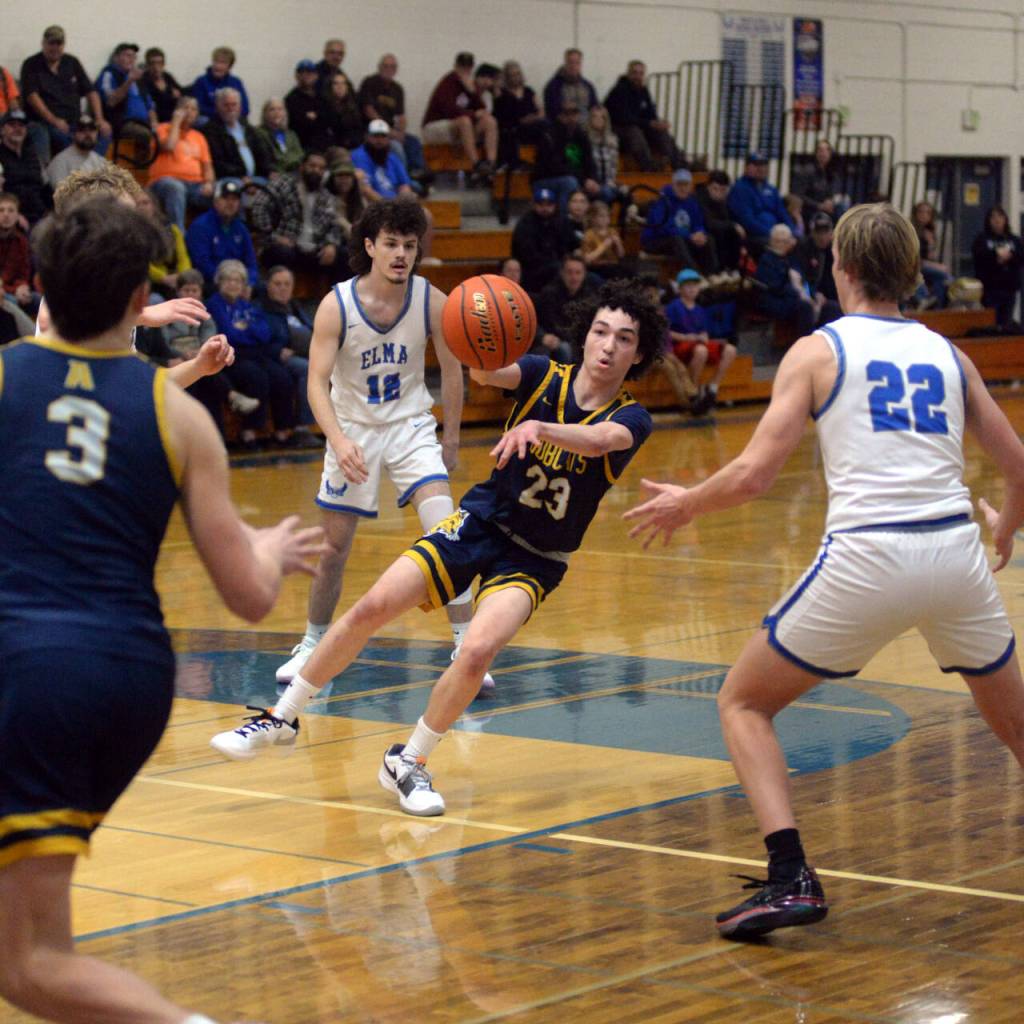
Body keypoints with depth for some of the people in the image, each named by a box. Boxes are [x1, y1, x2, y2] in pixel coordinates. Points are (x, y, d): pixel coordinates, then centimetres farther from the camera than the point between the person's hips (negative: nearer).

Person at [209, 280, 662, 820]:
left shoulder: (630, 420, -12)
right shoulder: (546, 377, -7)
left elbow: (602, 439, -36)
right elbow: (486, 371, -27)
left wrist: (538, 428, -55)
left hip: (534, 559, -2)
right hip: (480, 521, 2)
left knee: (478, 650, -25)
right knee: (372, 607, -9)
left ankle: (408, 764, -2)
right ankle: (282, 717, 9)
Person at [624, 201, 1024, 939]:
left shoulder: (818, 351, 3)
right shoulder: (946, 354, 14)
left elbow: (754, 474, -5)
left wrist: (683, 506, 13)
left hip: (867, 561, -4)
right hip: (958, 556, 4)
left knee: (743, 703, 13)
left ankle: (792, 878, -3)